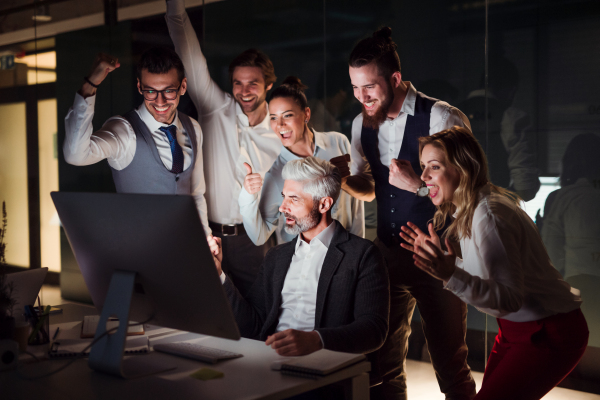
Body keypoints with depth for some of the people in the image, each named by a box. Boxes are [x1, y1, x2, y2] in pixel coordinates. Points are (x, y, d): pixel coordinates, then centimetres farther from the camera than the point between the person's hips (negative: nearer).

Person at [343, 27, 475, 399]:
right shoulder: (363, 124, 7)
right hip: (387, 253, 6)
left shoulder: (442, 119, -15)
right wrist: (341, 180, -2)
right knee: (383, 359, 13)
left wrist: (418, 185, -24)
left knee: (450, 363, 4)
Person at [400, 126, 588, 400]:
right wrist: (436, 257, 6)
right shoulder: (468, 210, 4)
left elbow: (510, 298, -30)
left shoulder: (489, 215, -26)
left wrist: (452, 275, -42)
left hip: (550, 334, -10)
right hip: (517, 328, 10)